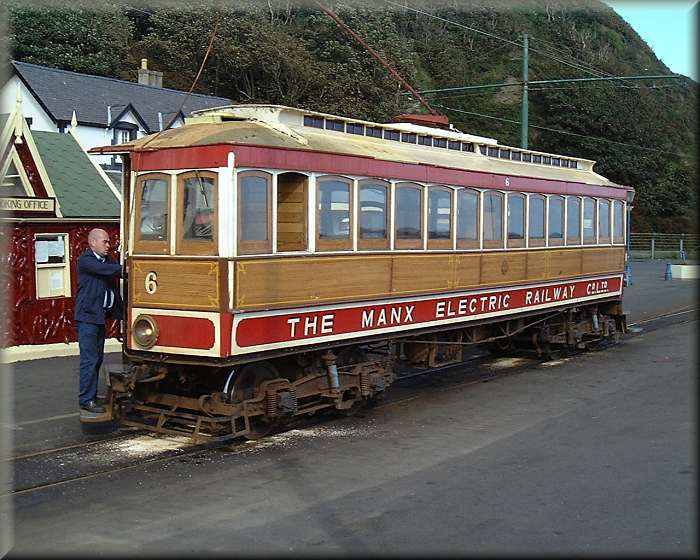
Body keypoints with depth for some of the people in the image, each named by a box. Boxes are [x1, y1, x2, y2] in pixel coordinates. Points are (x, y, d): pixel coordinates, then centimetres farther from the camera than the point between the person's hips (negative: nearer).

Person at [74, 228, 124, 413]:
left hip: (100, 316, 8)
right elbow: (106, 270, -26)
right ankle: (86, 400, -2)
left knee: (97, 358, 13)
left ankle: (92, 394, 22)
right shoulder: (85, 260, -12)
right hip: (88, 316, -8)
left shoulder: (106, 260, 12)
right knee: (89, 359, -7)